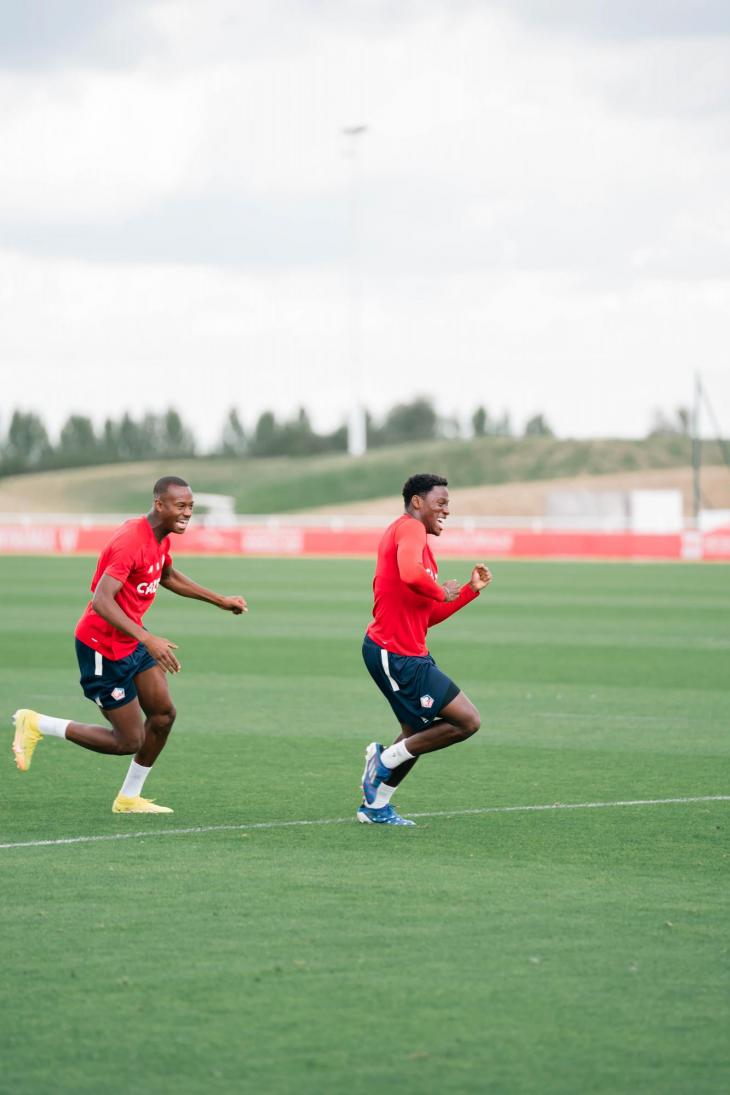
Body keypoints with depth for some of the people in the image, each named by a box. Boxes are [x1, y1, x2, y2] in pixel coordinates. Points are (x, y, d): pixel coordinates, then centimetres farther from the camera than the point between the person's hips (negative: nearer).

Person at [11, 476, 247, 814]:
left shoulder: (160, 537, 4)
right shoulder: (131, 542, -27)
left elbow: (169, 577, 27)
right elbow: (101, 602, -35)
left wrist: (221, 601, 26)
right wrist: (147, 639, -42)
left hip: (132, 641, 9)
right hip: (102, 647, -9)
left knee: (164, 714, 5)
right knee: (130, 741, -3)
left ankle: (129, 798, 20)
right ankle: (36, 725, 8)